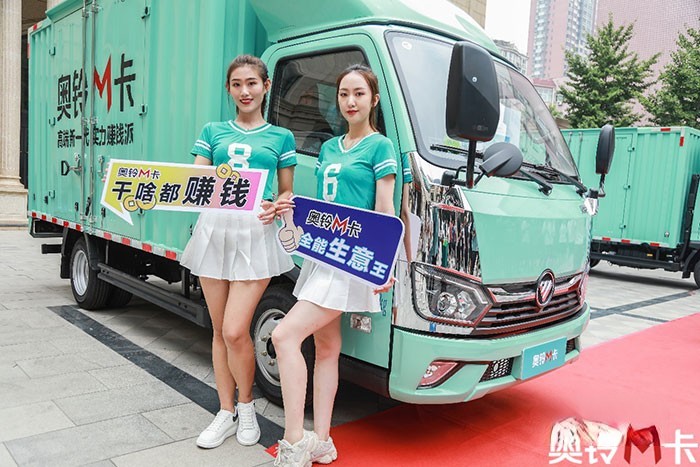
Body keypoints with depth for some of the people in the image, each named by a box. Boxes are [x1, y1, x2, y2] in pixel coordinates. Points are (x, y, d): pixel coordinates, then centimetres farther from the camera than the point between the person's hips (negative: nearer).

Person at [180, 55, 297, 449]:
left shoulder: (281, 137, 10)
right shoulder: (213, 132, 14)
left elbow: (287, 193, 10)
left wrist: (276, 207, -11)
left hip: (256, 234, -3)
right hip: (214, 228, 3)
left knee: (235, 330, -9)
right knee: (220, 331, 8)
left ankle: (247, 406, 17)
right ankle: (226, 413, 24)